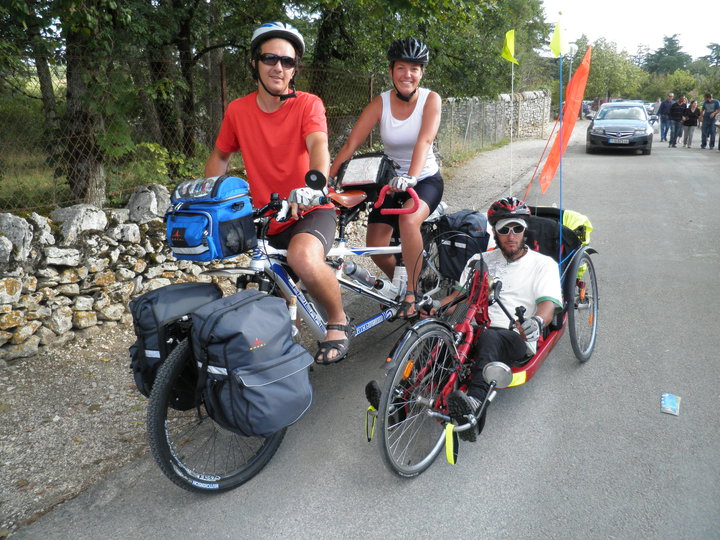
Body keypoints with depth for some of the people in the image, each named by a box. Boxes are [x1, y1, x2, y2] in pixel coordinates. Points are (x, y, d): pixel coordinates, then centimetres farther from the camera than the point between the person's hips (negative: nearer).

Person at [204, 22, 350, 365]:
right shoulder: (238, 110, 1)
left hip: (310, 211, -4)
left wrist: (314, 186, -47)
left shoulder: (308, 105, -8)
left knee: (303, 258, -35)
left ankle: (337, 321, -11)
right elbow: (219, 157, 16)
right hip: (265, 219, 4)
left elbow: (319, 146, -27)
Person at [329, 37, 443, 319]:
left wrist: (410, 177, -46)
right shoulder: (381, 103, -7)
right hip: (391, 181, 3)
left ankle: (411, 292, -16)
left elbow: (425, 140, -28)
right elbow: (351, 143, -14)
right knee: (376, 248, -9)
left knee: (408, 220, -34)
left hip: (425, 179, -2)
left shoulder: (430, 99, -11)